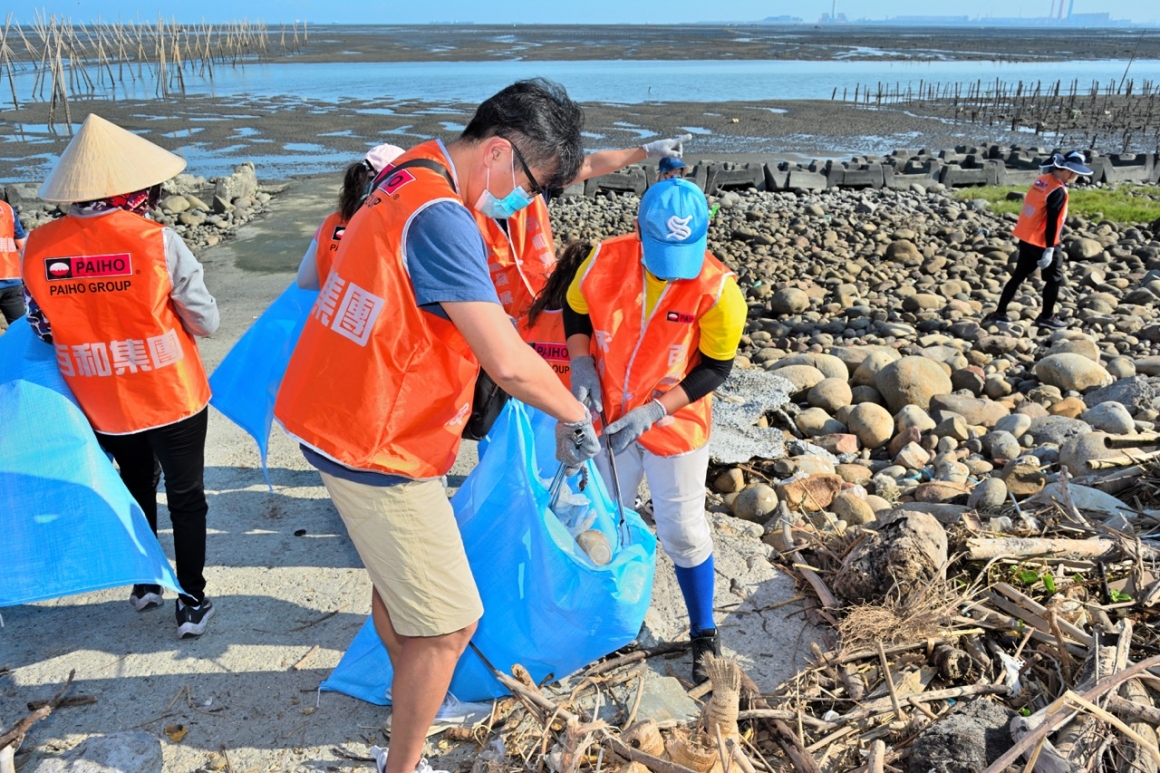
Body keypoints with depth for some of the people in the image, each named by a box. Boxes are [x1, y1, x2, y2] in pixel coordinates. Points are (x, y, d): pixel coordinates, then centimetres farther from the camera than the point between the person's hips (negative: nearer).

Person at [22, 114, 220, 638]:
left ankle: (145, 584, 41)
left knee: (135, 490, 26)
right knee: (186, 499, 14)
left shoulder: (37, 247, -10)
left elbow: (41, 326, 2)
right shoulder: (157, 241, -20)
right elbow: (205, 323, -13)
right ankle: (191, 604, 22)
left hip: (100, 404, 4)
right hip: (173, 397, -3)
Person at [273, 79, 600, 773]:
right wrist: (576, 417, -11)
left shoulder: (412, 173, 5)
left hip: (339, 418, 11)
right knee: (450, 622, 3)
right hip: (379, 451, -10)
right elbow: (510, 365, -28)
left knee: (394, 574, 29)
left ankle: (411, 690, 53)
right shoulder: (439, 217, -27)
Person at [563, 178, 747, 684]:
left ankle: (704, 635, 30)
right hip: (609, 421, 3)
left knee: (683, 534, 7)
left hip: (676, 425, -3)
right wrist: (581, 365, -16)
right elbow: (575, 312, 2)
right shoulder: (604, 261, -16)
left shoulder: (717, 289, -23)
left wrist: (653, 411, -24)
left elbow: (715, 368, -14)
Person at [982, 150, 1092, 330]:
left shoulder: (1042, 180, 5)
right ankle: (1046, 317, 17)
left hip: (1026, 238, 8)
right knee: (1054, 278, 8)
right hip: (1043, 242, -8)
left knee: (1019, 275, 14)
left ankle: (1000, 313, 15)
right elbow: (1052, 222, -22)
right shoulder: (1058, 191, -20)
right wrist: (1050, 249, -20)